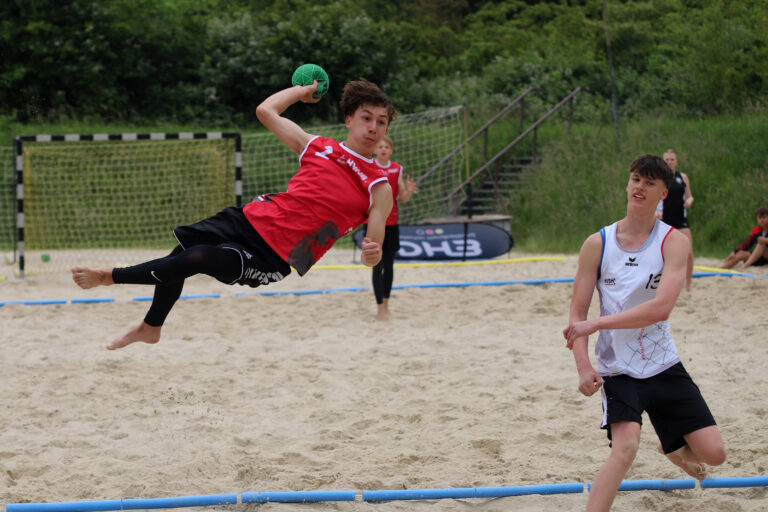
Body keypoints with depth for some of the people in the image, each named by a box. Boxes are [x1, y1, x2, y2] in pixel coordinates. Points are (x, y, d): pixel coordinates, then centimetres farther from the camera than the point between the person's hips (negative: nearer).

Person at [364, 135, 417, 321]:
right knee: (378, 265, -9)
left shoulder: (397, 169, 6)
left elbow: (403, 199, 7)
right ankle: (380, 308, -9)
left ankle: (386, 303, 24)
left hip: (391, 222, 4)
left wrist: (409, 190, -12)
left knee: (389, 265, 10)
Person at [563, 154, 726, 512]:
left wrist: (597, 323, -26)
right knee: (625, 445, -28)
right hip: (618, 369, -2)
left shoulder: (673, 241, -8)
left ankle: (673, 449, 38)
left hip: (664, 365, 2)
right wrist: (583, 367, -18)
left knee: (713, 453, 1)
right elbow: (577, 315, -2)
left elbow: (661, 307, -22)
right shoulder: (598, 244, -4)